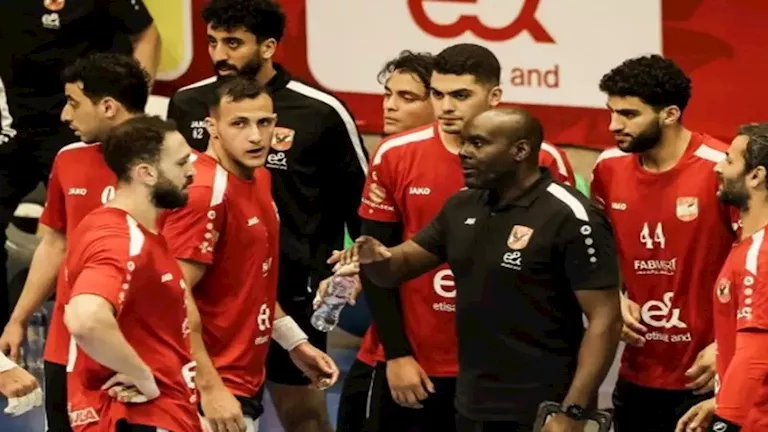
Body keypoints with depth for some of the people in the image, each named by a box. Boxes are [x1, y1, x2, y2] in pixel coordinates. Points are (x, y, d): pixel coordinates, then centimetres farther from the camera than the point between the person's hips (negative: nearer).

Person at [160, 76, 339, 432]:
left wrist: (295, 342, 18)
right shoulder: (206, 192, -20)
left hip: (247, 381, 9)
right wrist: (210, 389, -25)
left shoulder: (259, 177, 7)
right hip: (217, 390, -9)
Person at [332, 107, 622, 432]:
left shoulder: (570, 218, -14)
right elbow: (401, 265, 15)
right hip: (470, 405, 7)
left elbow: (605, 319, -16)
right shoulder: (462, 207, 8)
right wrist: (374, 259, -9)